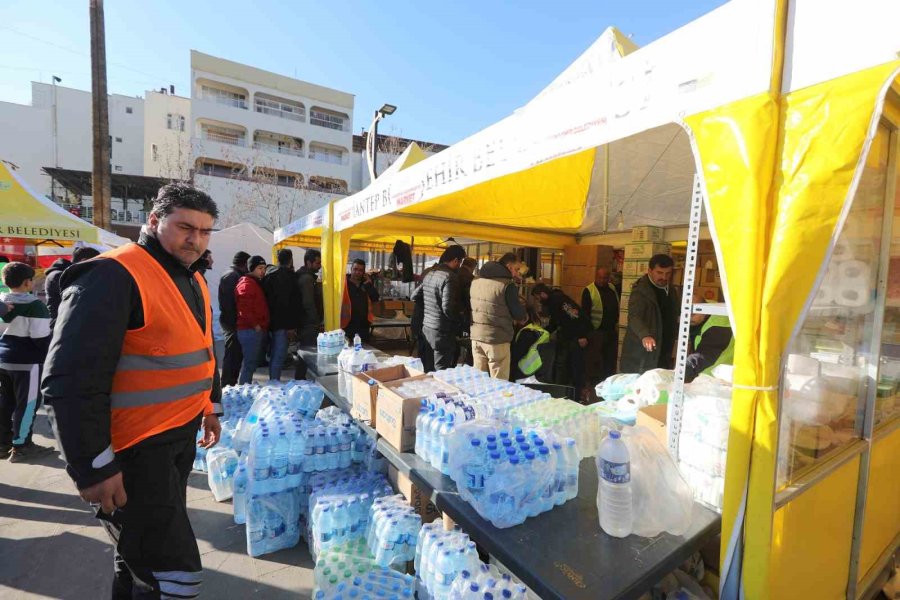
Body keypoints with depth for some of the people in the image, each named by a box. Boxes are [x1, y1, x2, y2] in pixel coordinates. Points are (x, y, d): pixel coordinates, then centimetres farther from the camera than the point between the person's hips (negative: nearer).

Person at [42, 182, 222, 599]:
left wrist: (211, 405, 22)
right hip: (136, 448, -8)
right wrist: (94, 467, -21)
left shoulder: (193, 279, 9)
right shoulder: (114, 276, -18)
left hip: (181, 437, 9)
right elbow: (72, 381, -22)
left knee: (140, 549, 26)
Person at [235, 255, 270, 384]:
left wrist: (261, 326, 16)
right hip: (250, 330, -10)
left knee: (252, 363, 15)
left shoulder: (256, 283, 19)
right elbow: (244, 309, -22)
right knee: (249, 364, -6)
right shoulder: (247, 284, -11)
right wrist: (255, 325, -17)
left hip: (255, 330, 10)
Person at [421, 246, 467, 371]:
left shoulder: (430, 274, 10)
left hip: (427, 326, 9)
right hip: (442, 330, -9)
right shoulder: (450, 277, -17)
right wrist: (460, 320, -6)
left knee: (431, 368, 20)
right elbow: (448, 308, -23)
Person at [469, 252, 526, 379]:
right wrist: (524, 316, 18)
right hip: (497, 339, -6)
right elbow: (518, 314, -7)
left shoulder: (476, 281, 6)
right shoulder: (507, 285, -14)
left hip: (476, 336, 7)